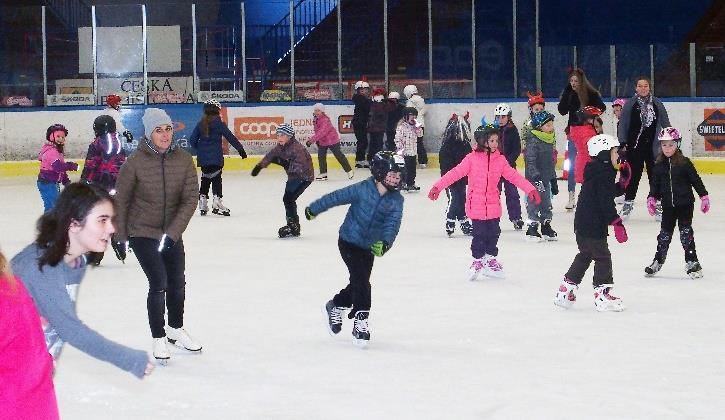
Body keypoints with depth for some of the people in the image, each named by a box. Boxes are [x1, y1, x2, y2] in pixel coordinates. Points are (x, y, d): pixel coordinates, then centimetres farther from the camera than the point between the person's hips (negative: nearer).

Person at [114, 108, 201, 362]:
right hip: (142, 233, -4)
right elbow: (121, 200, -7)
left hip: (172, 233, 4)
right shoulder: (135, 163, -19)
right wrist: (121, 235, -1)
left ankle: (176, 330, 37)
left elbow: (190, 199, -11)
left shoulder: (184, 160, -11)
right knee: (159, 283, -10)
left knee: (178, 282, 14)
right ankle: (158, 339, 7)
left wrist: (172, 233, -18)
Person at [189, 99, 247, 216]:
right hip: (216, 158, -5)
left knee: (205, 178, 15)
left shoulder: (201, 124, 6)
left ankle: (202, 205, 17)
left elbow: (192, 140, 7)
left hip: (203, 158, 5)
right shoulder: (219, 123, -8)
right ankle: (217, 201, -15)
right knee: (216, 178, -4)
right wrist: (240, 149, -1)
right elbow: (230, 137, -7)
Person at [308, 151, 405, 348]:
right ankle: (360, 322, -9)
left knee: (358, 282, 13)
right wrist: (314, 209, 0)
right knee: (361, 281, -14)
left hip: (370, 246, 5)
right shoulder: (363, 189, -19)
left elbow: (393, 225, -19)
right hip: (349, 241, -5)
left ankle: (335, 306, 39)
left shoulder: (396, 200, -8)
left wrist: (384, 243, -38)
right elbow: (337, 197, -9)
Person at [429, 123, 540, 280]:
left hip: (493, 205, 4)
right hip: (476, 205, -3)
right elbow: (455, 173, -9)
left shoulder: (500, 160, 3)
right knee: (479, 234, -2)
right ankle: (478, 260, 17)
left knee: (494, 233, 9)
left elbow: (514, 176, 6)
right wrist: (438, 187, -15)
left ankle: (491, 259, 28)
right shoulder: (472, 159, -7)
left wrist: (530, 189, 0)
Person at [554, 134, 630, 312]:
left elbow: (611, 192, 24)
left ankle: (565, 291, 21)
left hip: (582, 224, 10)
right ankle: (602, 294, -2)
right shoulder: (604, 175, -17)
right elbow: (606, 203, -23)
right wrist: (617, 223, -21)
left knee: (585, 256, 19)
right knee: (603, 257, -3)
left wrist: (622, 182, 11)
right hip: (593, 226, -10)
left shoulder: (596, 171, 14)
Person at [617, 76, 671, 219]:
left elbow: (665, 124, 10)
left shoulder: (657, 103, 4)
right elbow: (622, 124, 0)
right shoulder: (629, 104, -1)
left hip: (653, 146, 1)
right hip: (634, 146, -1)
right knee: (633, 175, 2)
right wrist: (622, 143, -8)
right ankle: (628, 203, 13)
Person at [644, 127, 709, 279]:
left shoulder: (685, 163, -7)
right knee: (665, 232, 9)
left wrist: (704, 197, -4)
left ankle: (692, 261, 1)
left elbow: (696, 181, -3)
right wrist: (652, 198, -2)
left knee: (686, 231, -5)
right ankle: (658, 261, 20)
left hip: (685, 203, -3)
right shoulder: (659, 165, 3)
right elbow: (655, 185, 9)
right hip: (668, 205, 3)